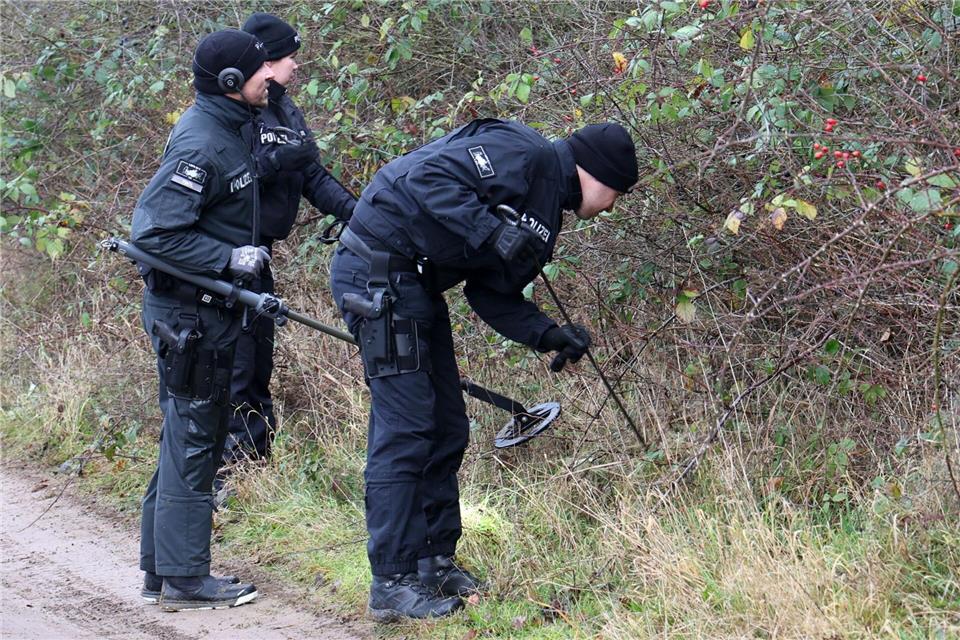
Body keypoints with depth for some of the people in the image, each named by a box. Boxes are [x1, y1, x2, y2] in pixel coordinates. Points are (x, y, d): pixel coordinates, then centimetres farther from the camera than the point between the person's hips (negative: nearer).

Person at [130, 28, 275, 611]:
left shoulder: (229, 128, 9)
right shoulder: (201, 146, -21)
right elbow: (154, 230, -25)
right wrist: (229, 258, -24)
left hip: (210, 309, 10)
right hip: (190, 311, -10)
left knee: (192, 440, 15)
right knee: (192, 438, -4)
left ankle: (163, 570, 23)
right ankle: (183, 578, 2)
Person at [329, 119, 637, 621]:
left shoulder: (544, 213, 18)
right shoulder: (527, 156, -12)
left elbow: (491, 293, 15)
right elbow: (428, 176, -23)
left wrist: (547, 334, 3)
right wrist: (490, 231, -27)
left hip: (415, 285, 11)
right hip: (378, 271, -11)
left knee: (446, 428, 13)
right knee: (405, 428, -9)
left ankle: (434, 561, 22)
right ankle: (392, 584, -5)